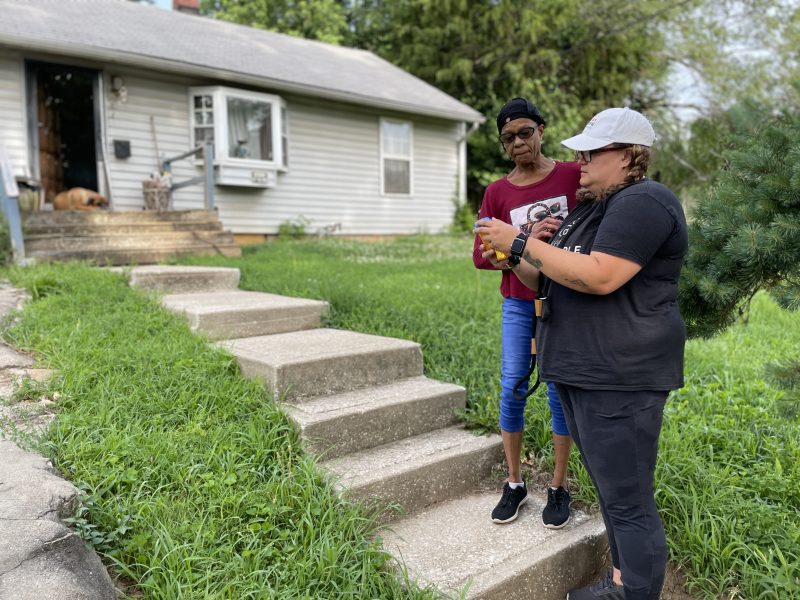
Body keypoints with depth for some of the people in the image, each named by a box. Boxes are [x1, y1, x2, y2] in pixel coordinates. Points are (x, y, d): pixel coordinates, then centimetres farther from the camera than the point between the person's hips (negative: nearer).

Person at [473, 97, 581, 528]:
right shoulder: (497, 193, 2)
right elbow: (481, 256, -2)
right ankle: (514, 483, 21)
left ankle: (559, 487, 21)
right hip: (519, 304, 2)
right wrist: (526, 241, -17)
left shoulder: (574, 176, -3)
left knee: (560, 392, 4)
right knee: (511, 390, 4)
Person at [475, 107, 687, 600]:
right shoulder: (592, 208, 17)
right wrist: (513, 260, 1)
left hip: (620, 379, -10)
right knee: (611, 490, 20)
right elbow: (552, 281, 19)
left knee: (628, 501, 1)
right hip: (581, 372, 10)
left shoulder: (643, 203, -13)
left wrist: (521, 243, -19)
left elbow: (599, 278, -26)